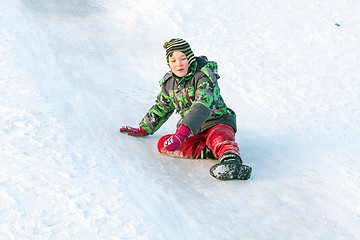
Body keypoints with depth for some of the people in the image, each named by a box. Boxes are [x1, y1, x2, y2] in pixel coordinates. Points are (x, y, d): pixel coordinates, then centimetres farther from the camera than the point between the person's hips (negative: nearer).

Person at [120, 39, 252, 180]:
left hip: (218, 121, -7)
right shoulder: (169, 82, 7)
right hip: (194, 132, 7)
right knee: (163, 145, -17)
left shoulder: (204, 75, -15)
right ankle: (212, 151, -28)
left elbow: (203, 105, -31)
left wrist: (183, 131, -43)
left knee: (219, 139, -41)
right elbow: (161, 108, 24)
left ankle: (231, 160, -72)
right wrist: (144, 129, 28)